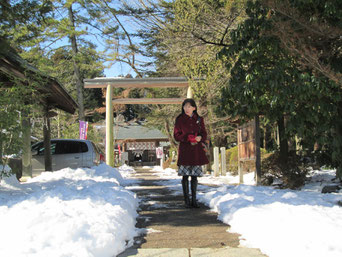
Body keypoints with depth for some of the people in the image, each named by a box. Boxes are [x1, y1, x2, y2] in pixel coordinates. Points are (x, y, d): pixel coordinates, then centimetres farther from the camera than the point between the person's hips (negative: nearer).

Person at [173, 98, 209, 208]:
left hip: (197, 151, 2)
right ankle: (187, 201, 5)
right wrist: (188, 138, -15)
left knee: (195, 175, 4)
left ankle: (194, 200, 13)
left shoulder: (199, 119, 8)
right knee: (185, 176, -2)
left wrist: (200, 138, -12)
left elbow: (204, 134, 11)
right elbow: (176, 135, -1)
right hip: (185, 150, -2)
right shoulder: (179, 120, 2)